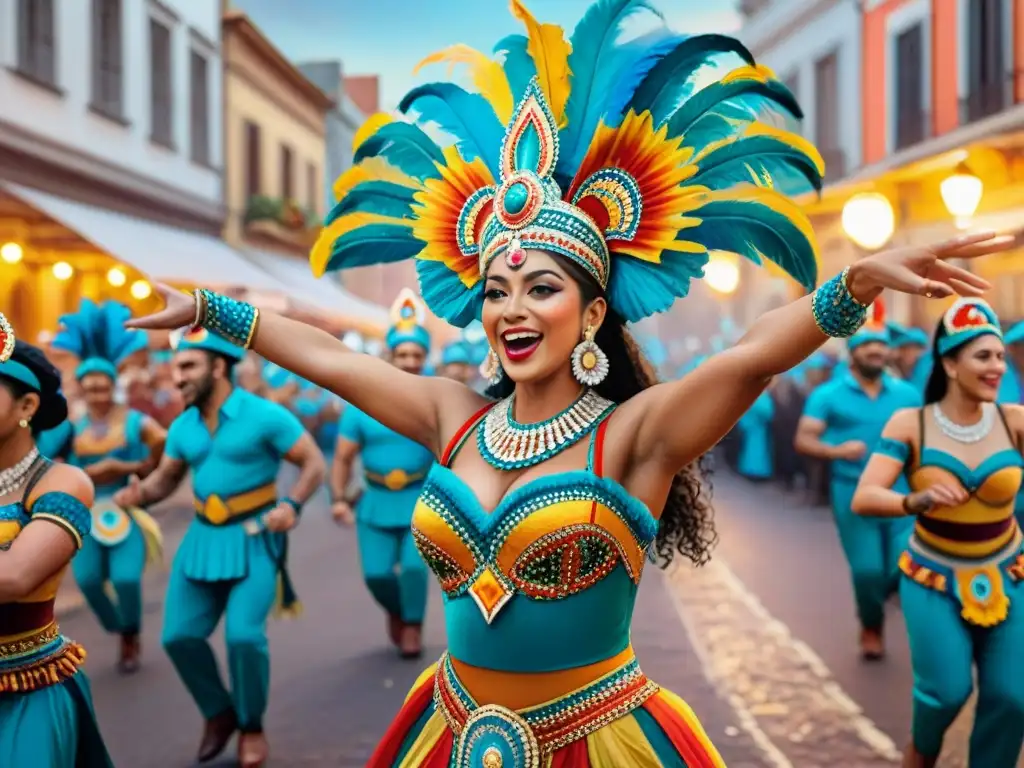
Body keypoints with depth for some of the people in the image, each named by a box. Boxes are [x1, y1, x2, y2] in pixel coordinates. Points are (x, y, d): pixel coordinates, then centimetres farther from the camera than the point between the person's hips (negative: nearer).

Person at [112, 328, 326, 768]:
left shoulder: (265, 415, -12)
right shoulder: (183, 427, 5)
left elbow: (314, 464, -8)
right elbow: (165, 479, 15)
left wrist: (292, 505, -26)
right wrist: (139, 493, -8)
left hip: (254, 541, -6)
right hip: (203, 539, 6)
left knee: (243, 635, -17)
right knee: (179, 636, 1)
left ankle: (251, 726, 9)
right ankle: (219, 713, 26)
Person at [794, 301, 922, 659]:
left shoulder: (907, 394, 7)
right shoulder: (829, 395, -1)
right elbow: (803, 440, -6)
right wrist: (836, 450, -24)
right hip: (853, 493, -2)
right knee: (867, 570, -1)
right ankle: (872, 629, 28)